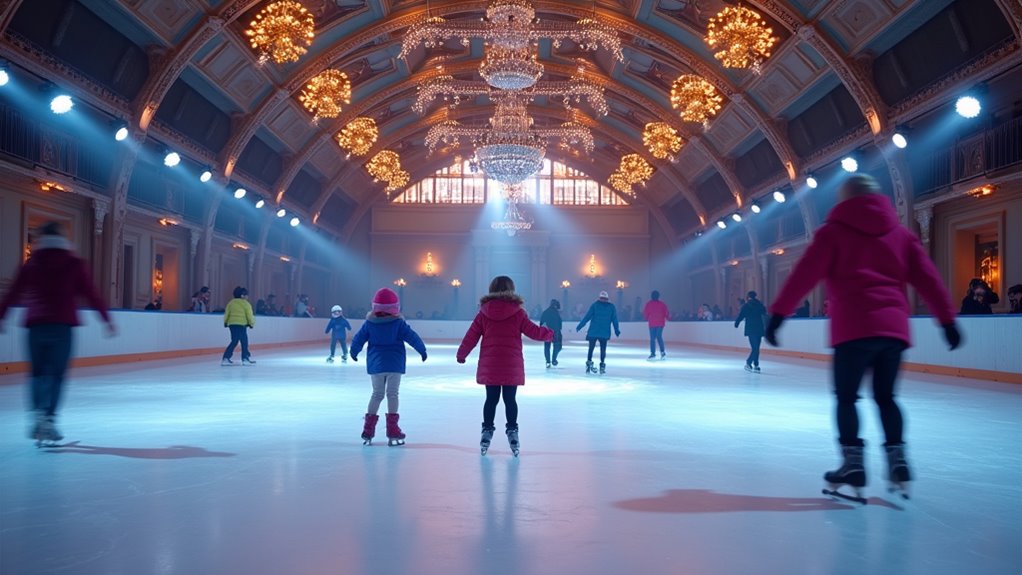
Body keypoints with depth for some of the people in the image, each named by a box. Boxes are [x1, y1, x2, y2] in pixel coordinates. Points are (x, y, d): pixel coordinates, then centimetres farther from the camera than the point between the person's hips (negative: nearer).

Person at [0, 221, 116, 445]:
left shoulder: (31, 264, 9)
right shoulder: (75, 264, 4)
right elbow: (91, 294, 3)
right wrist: (107, 319, 10)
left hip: (36, 326, 2)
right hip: (62, 326, -2)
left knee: (38, 372, 11)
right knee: (56, 374, 4)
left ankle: (38, 414, -8)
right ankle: (49, 419, -6)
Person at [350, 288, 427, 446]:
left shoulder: (369, 323, -2)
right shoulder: (398, 323, -10)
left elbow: (358, 339, 5)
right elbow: (412, 337, -9)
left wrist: (354, 352, 23)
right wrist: (422, 350, 6)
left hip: (376, 364, 3)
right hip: (395, 364, -3)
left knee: (377, 394, 14)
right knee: (392, 394, 3)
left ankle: (368, 430, 13)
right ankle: (392, 431, -1)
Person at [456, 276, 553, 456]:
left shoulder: (484, 313, 1)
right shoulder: (518, 313, -5)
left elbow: (471, 335, 4)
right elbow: (533, 331, -2)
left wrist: (461, 354, 18)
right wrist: (550, 333, 17)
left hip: (489, 366, 2)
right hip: (512, 366, -2)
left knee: (491, 399, 11)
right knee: (510, 399, 8)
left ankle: (487, 432, 15)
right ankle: (512, 432, 11)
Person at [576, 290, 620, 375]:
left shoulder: (595, 305, -1)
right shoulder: (612, 307, 5)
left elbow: (587, 317, -4)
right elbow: (614, 320, 7)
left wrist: (579, 326, 0)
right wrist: (617, 331, 17)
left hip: (593, 332, -1)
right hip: (605, 333, 1)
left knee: (591, 348, 8)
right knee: (603, 349, 9)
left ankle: (589, 362, 2)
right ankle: (602, 365, 7)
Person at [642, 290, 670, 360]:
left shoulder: (648, 304, -3)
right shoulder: (662, 304, 2)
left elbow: (645, 314, -1)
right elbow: (667, 313, 2)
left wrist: (646, 319, 19)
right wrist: (667, 318, 21)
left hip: (652, 323, -3)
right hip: (660, 323, 3)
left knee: (652, 339, -1)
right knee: (659, 337, 15)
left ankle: (653, 354, -4)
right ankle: (662, 352, 8)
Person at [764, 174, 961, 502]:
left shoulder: (835, 230, 4)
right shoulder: (900, 233, 17)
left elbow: (805, 274, -5)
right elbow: (927, 277, 12)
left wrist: (778, 313, -6)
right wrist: (947, 318, 13)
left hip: (854, 328, -4)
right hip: (893, 327, 5)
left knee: (846, 397, 5)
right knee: (885, 396, 17)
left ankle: (853, 466, 0)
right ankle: (898, 463, 13)